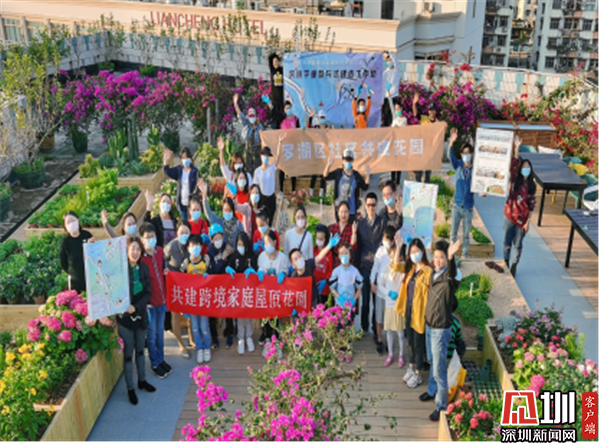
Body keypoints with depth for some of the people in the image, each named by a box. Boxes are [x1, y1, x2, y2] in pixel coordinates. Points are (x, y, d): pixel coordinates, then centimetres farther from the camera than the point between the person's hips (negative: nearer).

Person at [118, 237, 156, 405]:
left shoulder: (143, 268, 0)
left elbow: (147, 293, -1)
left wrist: (136, 307, -12)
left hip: (140, 314, 5)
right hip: (125, 316, -4)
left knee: (140, 349, 19)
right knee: (128, 353, 5)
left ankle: (142, 381, 35)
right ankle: (130, 388, 18)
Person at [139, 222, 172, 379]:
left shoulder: (160, 251, -1)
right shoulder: (139, 257, -19)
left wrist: (166, 296, 10)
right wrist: (144, 302, -16)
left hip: (161, 299, 6)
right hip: (149, 301, -6)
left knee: (160, 331, 19)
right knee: (151, 334, 9)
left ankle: (161, 359, 35)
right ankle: (155, 364, 25)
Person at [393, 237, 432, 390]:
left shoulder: (428, 271, -19)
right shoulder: (410, 267, 5)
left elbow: (429, 294, -18)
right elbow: (396, 266, -3)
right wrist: (398, 247, -12)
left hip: (419, 312, -7)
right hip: (408, 310, 7)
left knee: (418, 343, 7)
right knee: (410, 341, 20)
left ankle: (418, 374, 21)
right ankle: (411, 367, 37)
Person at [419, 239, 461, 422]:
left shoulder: (448, 278, -21)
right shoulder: (434, 275, 3)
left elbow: (452, 274, -48)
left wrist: (451, 258, -68)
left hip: (441, 329, -8)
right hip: (429, 326, 8)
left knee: (439, 369, 0)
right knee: (432, 362, 25)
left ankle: (442, 406, 12)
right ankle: (433, 391, 45)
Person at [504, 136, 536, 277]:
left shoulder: (531, 185, -3)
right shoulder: (515, 180, -4)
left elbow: (532, 205, -1)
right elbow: (513, 165, -21)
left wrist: (528, 222, -6)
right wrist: (517, 148, -32)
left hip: (522, 219, 0)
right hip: (509, 216, 0)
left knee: (518, 245, 9)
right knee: (507, 243, 12)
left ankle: (514, 266, 24)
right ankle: (506, 264, 30)